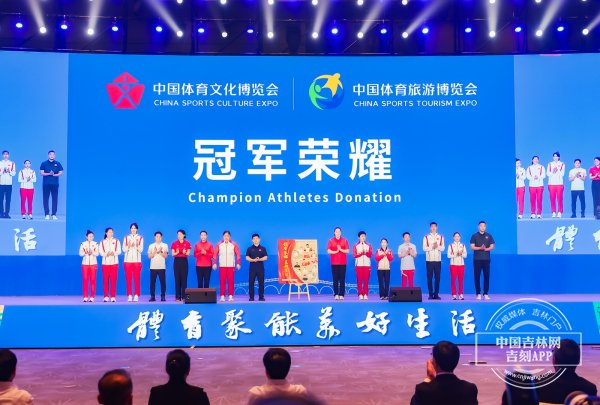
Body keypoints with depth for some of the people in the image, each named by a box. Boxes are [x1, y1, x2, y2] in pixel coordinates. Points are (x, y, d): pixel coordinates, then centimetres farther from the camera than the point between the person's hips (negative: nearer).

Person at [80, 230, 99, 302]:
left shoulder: (95, 244, 4)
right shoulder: (83, 244, 6)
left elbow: (97, 253, -5)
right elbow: (80, 253, -1)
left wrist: (92, 252, -25)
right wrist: (85, 252, -21)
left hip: (93, 264, -1)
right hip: (85, 264, 1)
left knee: (93, 280, -3)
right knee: (85, 280, -2)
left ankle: (92, 297, 0)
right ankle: (85, 297, 2)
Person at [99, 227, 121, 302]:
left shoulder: (116, 241, 11)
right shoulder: (102, 242, 11)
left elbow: (119, 251, 2)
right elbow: (100, 252, 1)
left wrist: (113, 253, -18)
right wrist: (106, 254, -18)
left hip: (114, 263, 0)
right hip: (105, 262, 0)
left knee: (113, 280, -4)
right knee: (105, 280, -3)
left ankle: (113, 297, -3)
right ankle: (106, 296, 3)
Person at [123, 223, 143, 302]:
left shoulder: (140, 238, 6)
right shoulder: (126, 238, 10)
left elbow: (141, 249, 0)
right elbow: (124, 249, 4)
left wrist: (137, 245, -19)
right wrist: (129, 246, -16)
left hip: (137, 260, -1)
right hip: (128, 260, 1)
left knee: (137, 278, -5)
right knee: (128, 278, -2)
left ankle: (136, 295, -3)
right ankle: (129, 295, 2)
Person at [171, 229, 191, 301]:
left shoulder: (187, 243, 3)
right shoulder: (174, 243, 4)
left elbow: (188, 254, -2)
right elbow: (173, 254, 0)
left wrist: (185, 252, -24)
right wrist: (176, 253, -21)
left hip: (184, 261, -1)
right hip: (177, 261, 1)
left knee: (184, 279, -3)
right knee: (177, 279, -1)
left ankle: (184, 296, 1)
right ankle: (178, 297, 1)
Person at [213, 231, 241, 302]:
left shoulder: (234, 244, 0)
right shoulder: (219, 244, 1)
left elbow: (238, 254, 1)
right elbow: (215, 254, 2)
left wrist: (238, 263, -5)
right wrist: (214, 263, -5)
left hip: (231, 265, 0)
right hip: (222, 266, 0)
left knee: (231, 281, -1)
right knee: (222, 281, 0)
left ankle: (230, 296, 3)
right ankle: (222, 296, 3)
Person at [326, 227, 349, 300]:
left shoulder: (344, 241, 8)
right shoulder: (331, 241, 6)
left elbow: (347, 251, 2)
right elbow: (328, 251, -2)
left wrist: (340, 249, -13)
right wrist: (336, 251, -15)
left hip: (343, 262, 1)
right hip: (334, 262, 0)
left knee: (342, 279, -2)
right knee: (335, 279, -2)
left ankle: (341, 294, 0)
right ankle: (336, 294, 1)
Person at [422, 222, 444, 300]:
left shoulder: (441, 237, 9)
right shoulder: (426, 237, 4)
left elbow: (443, 248, 1)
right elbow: (424, 248, -5)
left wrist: (437, 246, -17)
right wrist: (432, 247, -17)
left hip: (438, 260, 1)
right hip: (429, 260, -1)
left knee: (437, 277, 0)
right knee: (429, 277, -1)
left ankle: (436, 294, 4)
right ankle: (430, 294, 3)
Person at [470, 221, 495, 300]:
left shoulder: (489, 236, 8)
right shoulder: (474, 236, 4)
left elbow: (492, 247, 4)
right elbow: (472, 247, -3)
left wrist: (485, 249, -15)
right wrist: (480, 248, -18)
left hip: (486, 259, 1)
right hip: (477, 259, -1)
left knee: (486, 276, 0)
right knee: (477, 276, -1)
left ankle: (486, 294, 5)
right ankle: (478, 294, 4)